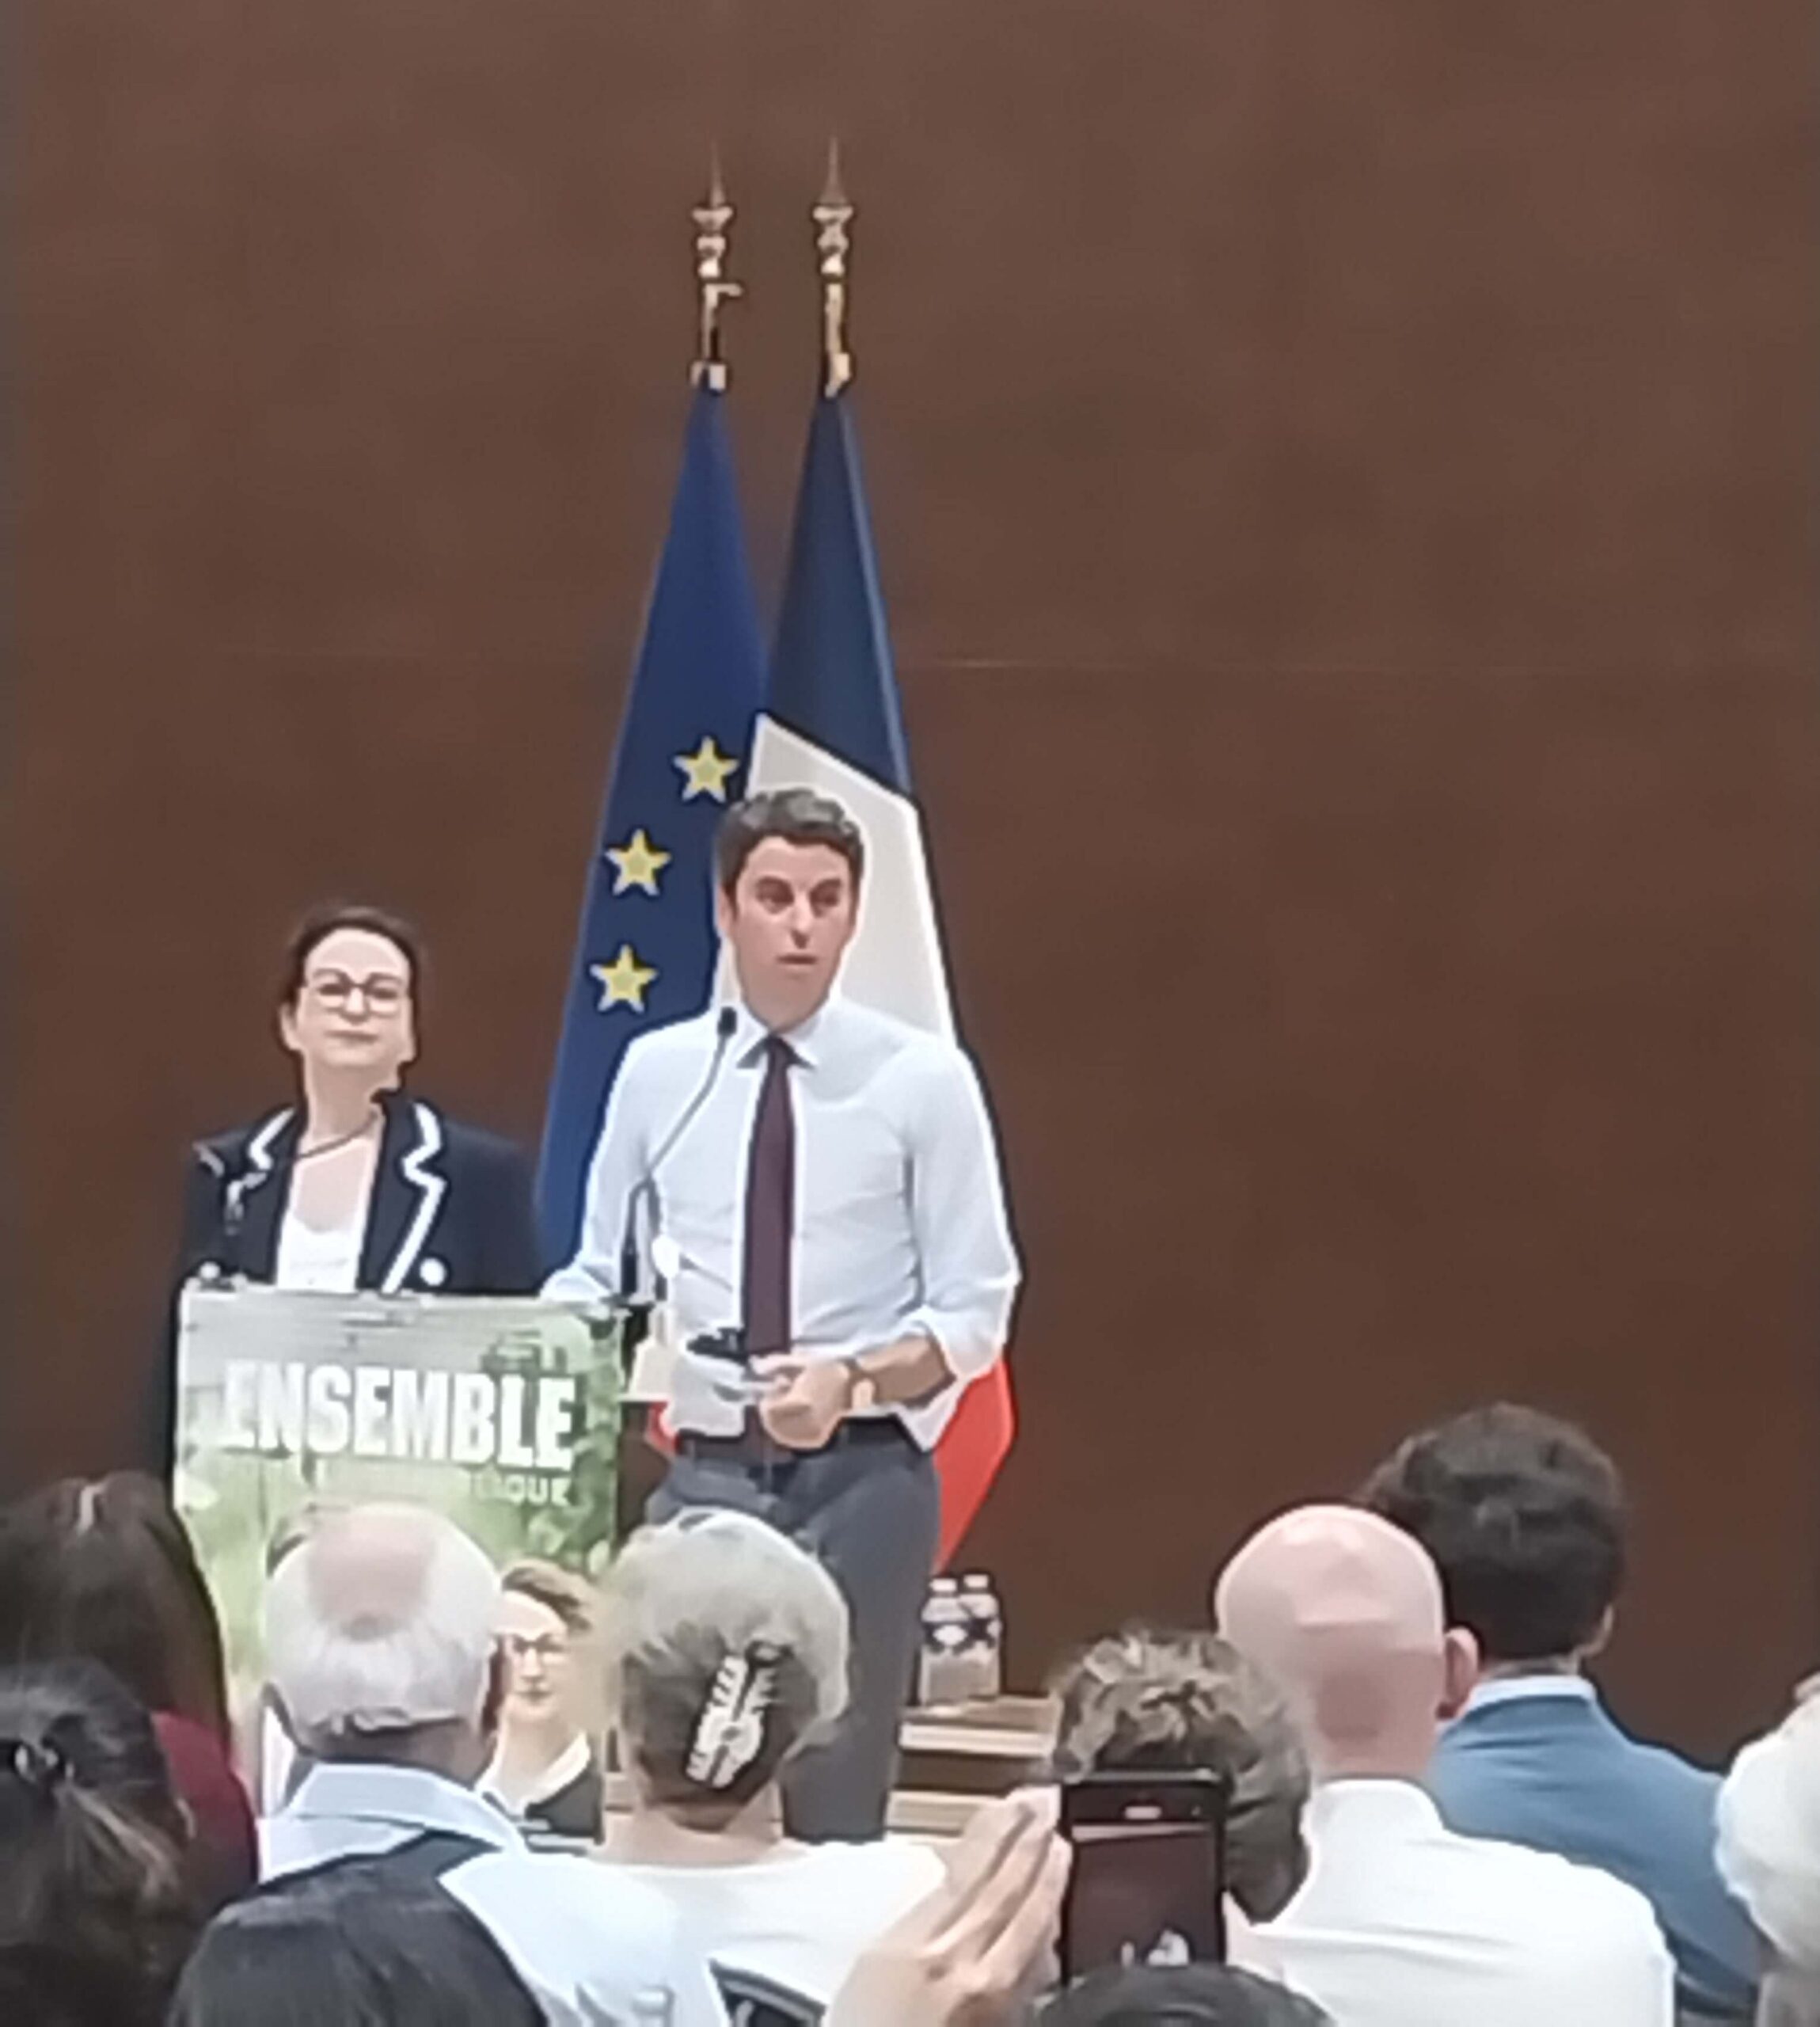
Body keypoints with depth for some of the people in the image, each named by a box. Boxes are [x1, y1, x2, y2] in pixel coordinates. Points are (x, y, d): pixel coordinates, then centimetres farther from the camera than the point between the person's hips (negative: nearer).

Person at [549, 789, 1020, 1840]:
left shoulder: (921, 1077, -2)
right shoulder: (658, 1071, 6)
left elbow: (975, 1313, -2)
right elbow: (598, 1276, 12)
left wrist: (855, 1379, -20)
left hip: (862, 1474, -2)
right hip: (706, 1473, 2)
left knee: (837, 1789, 0)